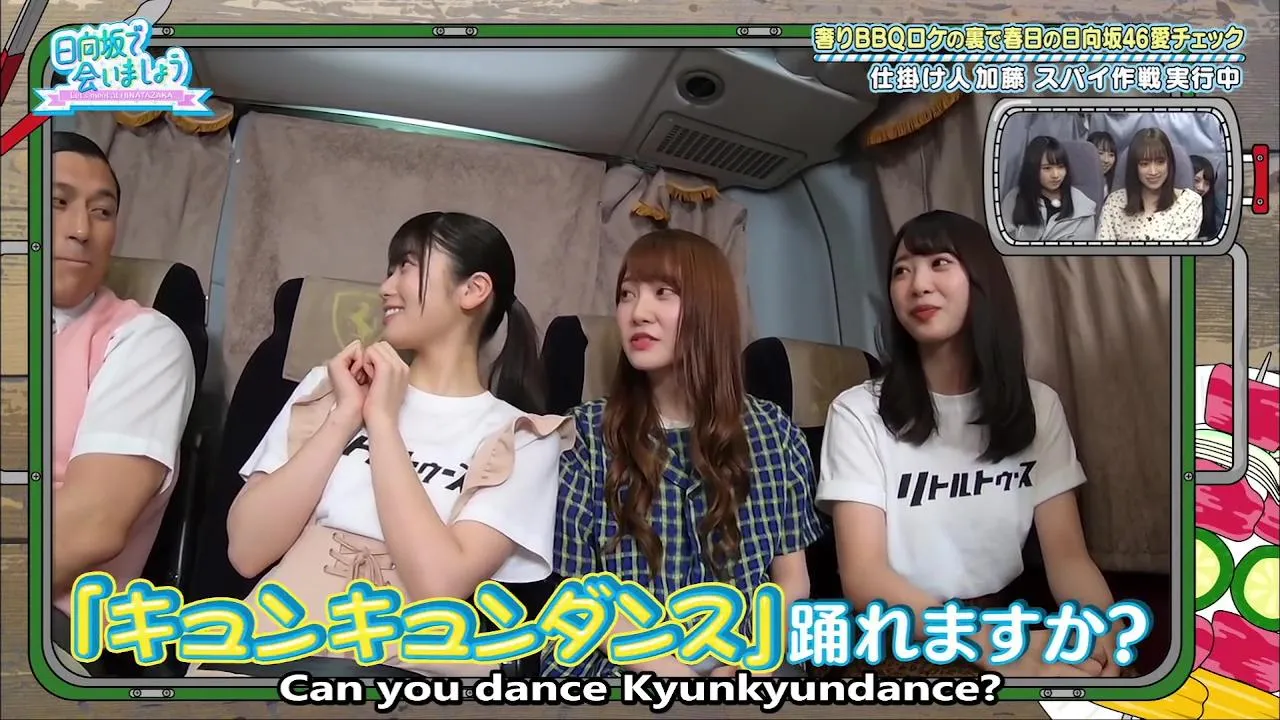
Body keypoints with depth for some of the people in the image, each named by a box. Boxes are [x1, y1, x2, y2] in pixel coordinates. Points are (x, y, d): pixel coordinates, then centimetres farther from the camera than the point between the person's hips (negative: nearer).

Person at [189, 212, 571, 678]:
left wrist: (382, 419, -6)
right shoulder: (328, 388, 13)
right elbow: (246, 551, 4)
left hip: (403, 665, -1)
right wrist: (344, 416, -2)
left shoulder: (520, 439, 3)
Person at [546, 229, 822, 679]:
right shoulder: (587, 433, 0)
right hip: (622, 667, -2)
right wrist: (664, 665, -15)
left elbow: (791, 578, 6)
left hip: (747, 661, 3)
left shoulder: (771, 431, 6)